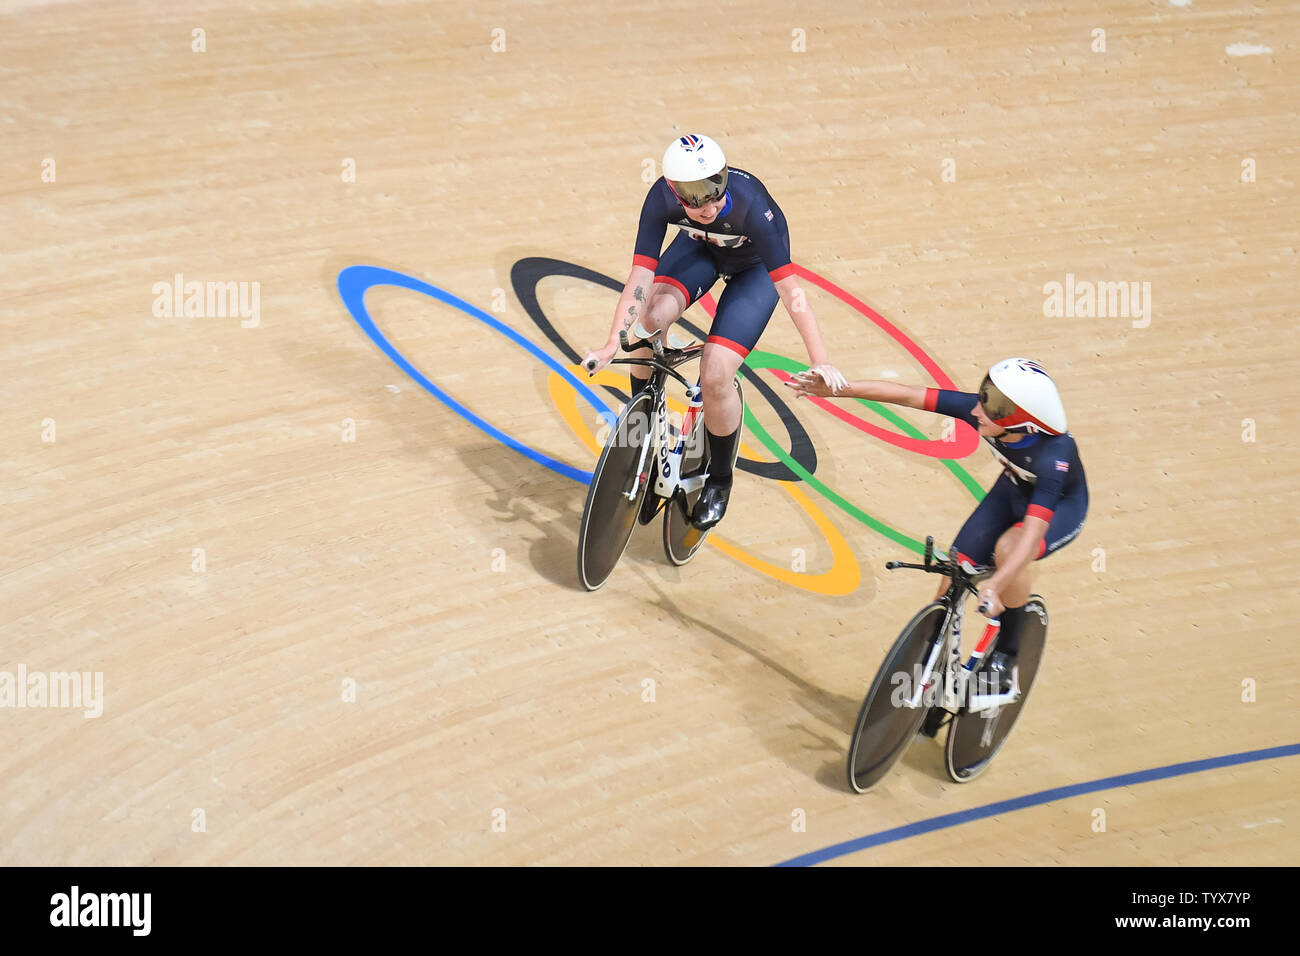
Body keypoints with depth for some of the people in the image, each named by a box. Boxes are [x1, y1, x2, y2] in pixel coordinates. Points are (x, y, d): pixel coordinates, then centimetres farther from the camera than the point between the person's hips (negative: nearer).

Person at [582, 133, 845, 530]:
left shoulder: (749, 203, -40)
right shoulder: (663, 196, -31)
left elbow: (791, 291, -36)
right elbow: (641, 275, -28)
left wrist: (820, 363, -37)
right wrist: (612, 345, -36)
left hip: (754, 266, -3)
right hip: (700, 247, 3)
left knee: (714, 376, -17)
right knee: (649, 318, -28)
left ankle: (719, 481, 10)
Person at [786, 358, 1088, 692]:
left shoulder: (1052, 455, -42)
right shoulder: (977, 410, -30)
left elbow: (1033, 532, -49)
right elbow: (908, 396, -25)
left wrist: (994, 585, -60)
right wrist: (837, 388, -28)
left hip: (1062, 505, -5)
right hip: (1013, 490, 5)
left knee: (1009, 548, -35)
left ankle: (1006, 654, -13)